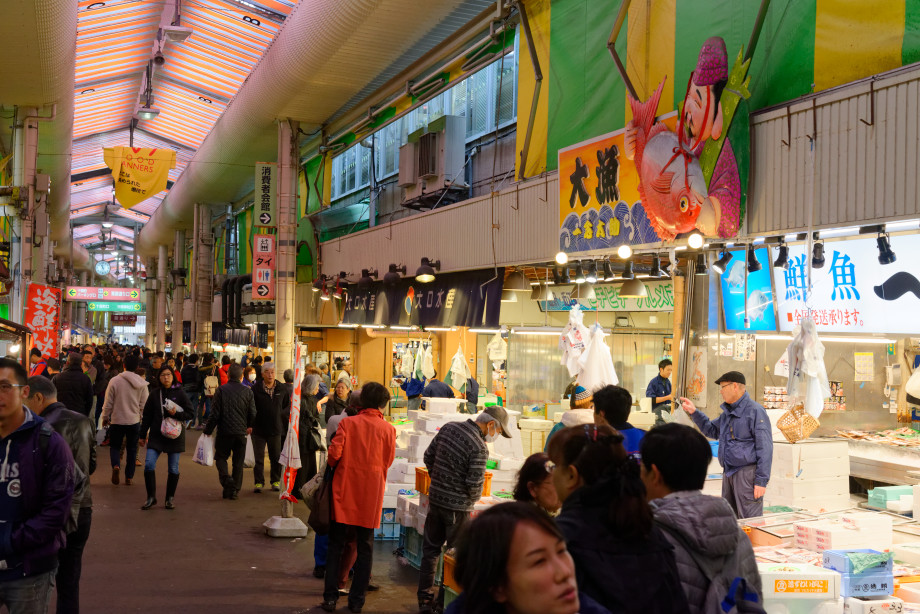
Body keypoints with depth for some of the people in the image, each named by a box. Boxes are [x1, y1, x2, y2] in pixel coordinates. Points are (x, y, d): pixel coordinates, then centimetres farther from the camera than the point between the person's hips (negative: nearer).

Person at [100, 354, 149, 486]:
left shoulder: (115, 380, -9)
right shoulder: (142, 383, -5)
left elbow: (108, 403, -4)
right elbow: (144, 405, 0)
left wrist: (105, 417, 10)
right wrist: (144, 419, 14)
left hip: (117, 421, -1)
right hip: (134, 421, 1)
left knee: (115, 446, 14)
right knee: (131, 449, 13)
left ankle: (115, 465, -14)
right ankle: (129, 477, 15)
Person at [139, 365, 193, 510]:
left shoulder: (179, 393, -2)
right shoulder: (154, 393, 3)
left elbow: (191, 412, -1)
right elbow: (147, 415, 9)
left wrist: (176, 414, -18)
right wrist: (143, 435, 11)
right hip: (156, 435, 1)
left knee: (173, 468, 4)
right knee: (149, 464, -10)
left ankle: (170, 498, 18)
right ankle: (151, 497, 3)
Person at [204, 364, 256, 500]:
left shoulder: (221, 390, -7)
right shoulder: (247, 392, 0)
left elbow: (215, 413, -7)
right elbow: (253, 413, 4)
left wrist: (208, 431, 3)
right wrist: (249, 426, 24)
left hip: (225, 432, -2)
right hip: (241, 432, 2)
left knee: (221, 457, 12)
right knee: (238, 462, 10)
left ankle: (227, 479, -12)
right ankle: (235, 490, 10)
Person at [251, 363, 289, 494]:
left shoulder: (282, 389, 1)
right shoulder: (256, 389, -7)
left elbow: (287, 407, 12)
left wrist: (280, 414, 1)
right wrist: (250, 424, -9)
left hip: (276, 428, 2)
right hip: (259, 428, -2)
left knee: (276, 458, 10)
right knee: (258, 457, 3)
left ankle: (276, 481, 23)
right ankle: (259, 482, 12)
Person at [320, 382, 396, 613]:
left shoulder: (348, 423, -7)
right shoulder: (388, 429, -5)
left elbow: (334, 453, -13)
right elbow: (388, 461, 1)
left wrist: (333, 465, 8)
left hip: (344, 490, 0)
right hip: (372, 493, 0)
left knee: (336, 546, 9)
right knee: (365, 547, 10)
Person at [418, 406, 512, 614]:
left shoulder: (448, 427, 0)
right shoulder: (479, 448, -21)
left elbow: (429, 456, 8)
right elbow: (474, 484, -20)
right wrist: (473, 499, 2)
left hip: (435, 499, 7)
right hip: (457, 507, -7)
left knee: (431, 550, 17)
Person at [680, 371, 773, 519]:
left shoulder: (755, 411, -11)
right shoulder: (728, 412, 17)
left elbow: (765, 449, -14)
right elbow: (712, 430, 32)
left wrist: (761, 481, -17)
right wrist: (694, 412, 19)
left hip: (747, 473, -9)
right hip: (728, 473, 9)